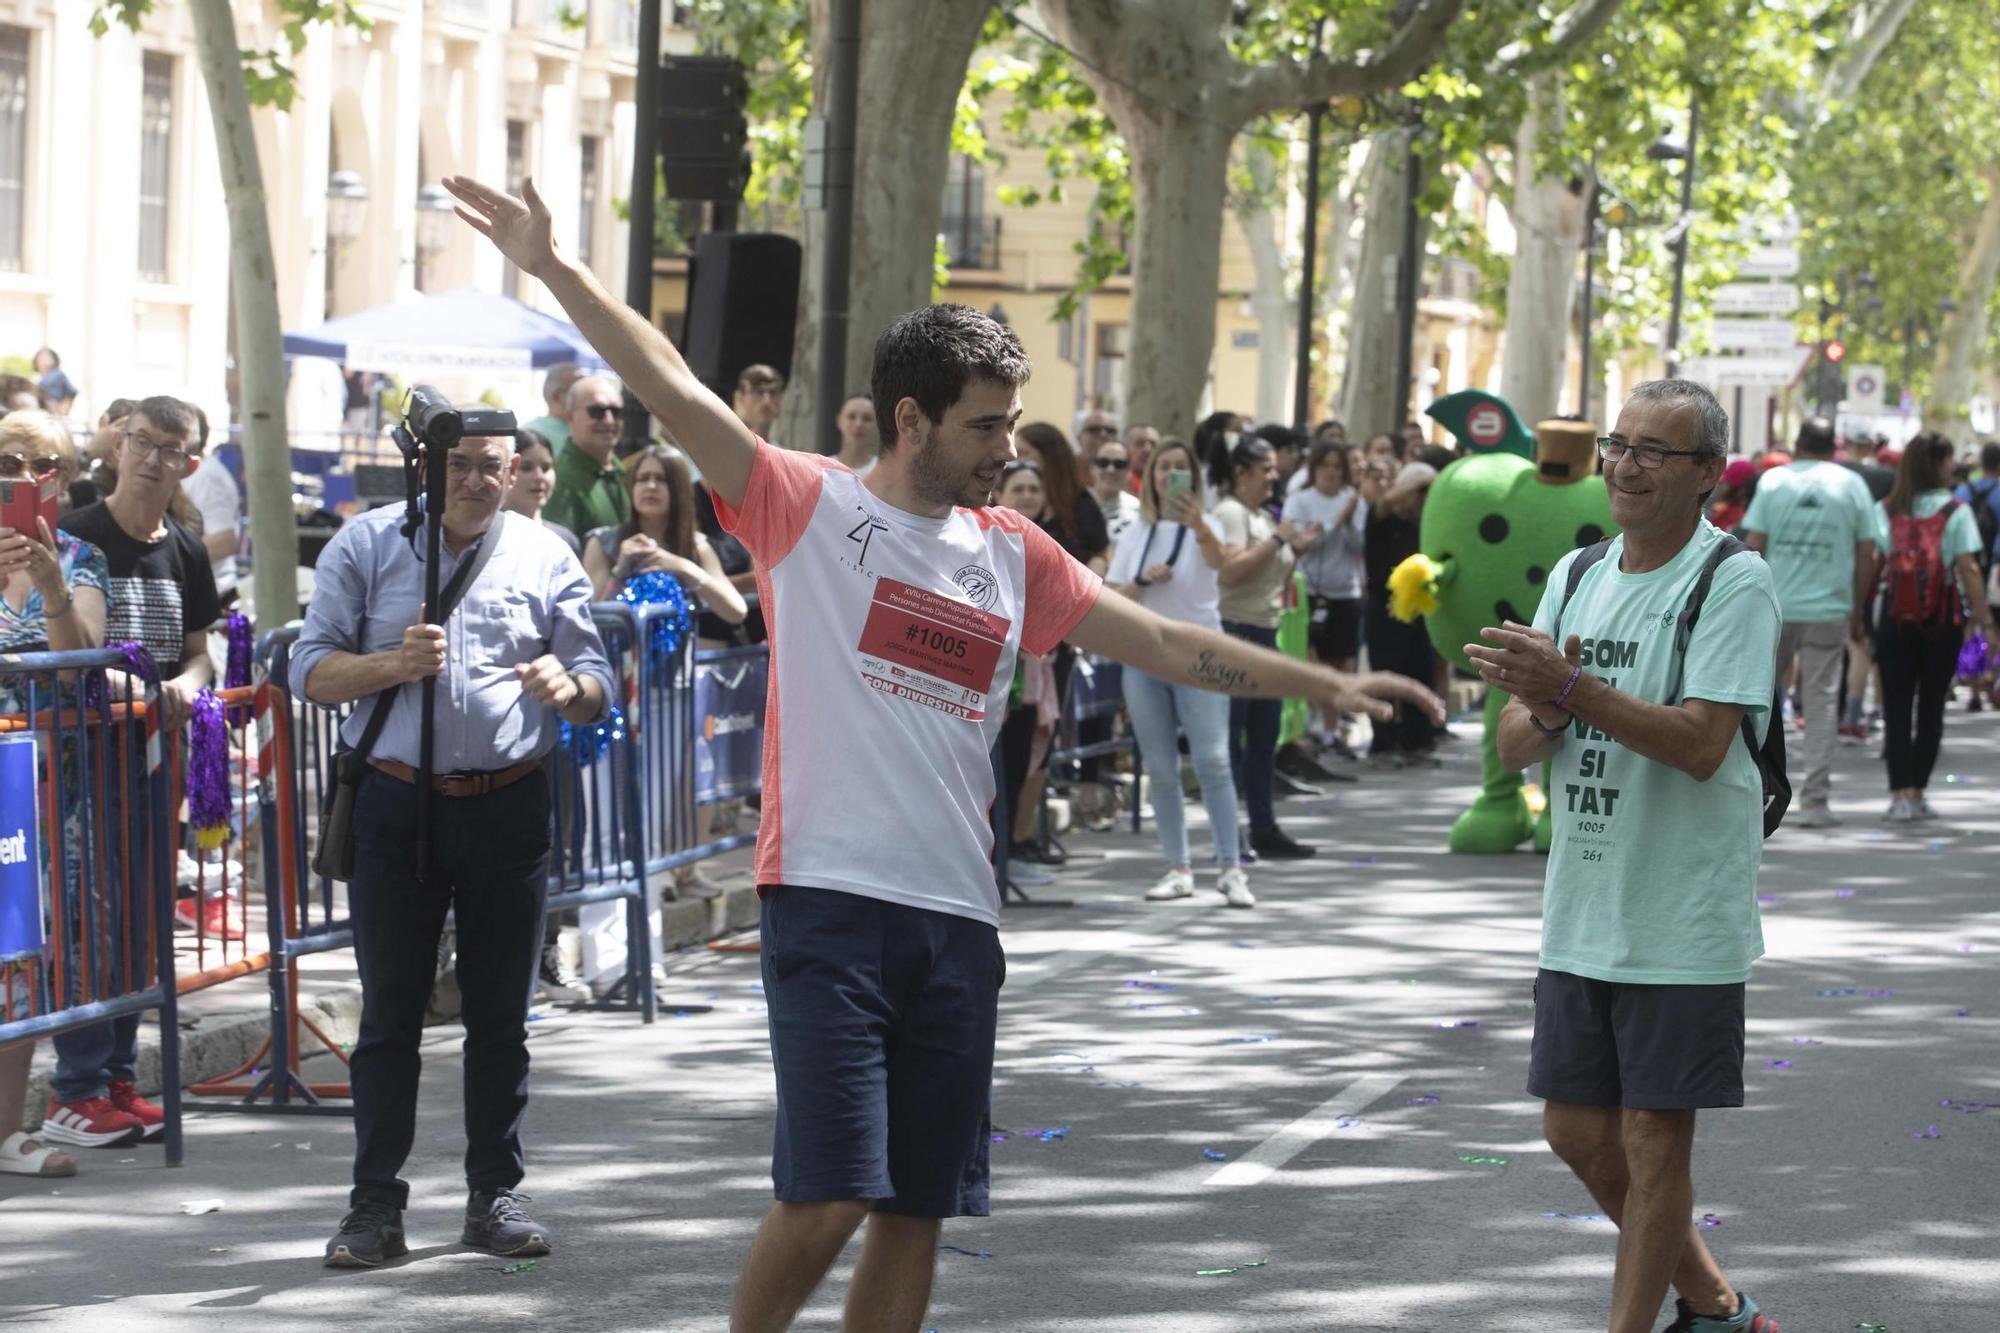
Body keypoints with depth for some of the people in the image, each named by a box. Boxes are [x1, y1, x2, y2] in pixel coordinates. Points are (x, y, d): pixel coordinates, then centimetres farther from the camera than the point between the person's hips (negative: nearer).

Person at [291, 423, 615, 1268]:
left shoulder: (544, 558, 7)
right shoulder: (364, 547, 4)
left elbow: (596, 686, 7)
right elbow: (311, 671, 1)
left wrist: (565, 686, -17)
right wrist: (395, 664, -17)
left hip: (508, 808, 1)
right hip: (395, 807, -1)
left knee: (500, 1014, 6)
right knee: (390, 1012, 0)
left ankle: (494, 1196, 14)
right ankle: (375, 1206, 3)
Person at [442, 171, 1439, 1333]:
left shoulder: (1014, 555, 14)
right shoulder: (810, 507, 0)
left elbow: (1169, 646, 19)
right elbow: (675, 388, -8)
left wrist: (1323, 682, 17)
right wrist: (554, 267, -17)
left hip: (958, 918, 5)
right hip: (831, 900, -5)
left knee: (919, 1211, 7)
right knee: (827, 1194, -13)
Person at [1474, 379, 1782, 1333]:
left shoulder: (1732, 583, -10)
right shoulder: (1577, 575, 10)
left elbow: (1701, 744, -21)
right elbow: (1514, 746, 8)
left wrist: (1572, 689, -27)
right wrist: (1544, 712, -14)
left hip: (1684, 921, -7)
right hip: (1580, 915, 7)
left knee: (1654, 1135, -1)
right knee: (1577, 1129, 13)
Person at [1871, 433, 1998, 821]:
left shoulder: (1884, 511, 2)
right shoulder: (1955, 512, -4)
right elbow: (1968, 571, -9)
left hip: (1894, 618, 1)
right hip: (1941, 620, -1)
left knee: (1896, 709, 3)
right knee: (1931, 708, 9)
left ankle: (1900, 795, -6)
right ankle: (1916, 793, 9)